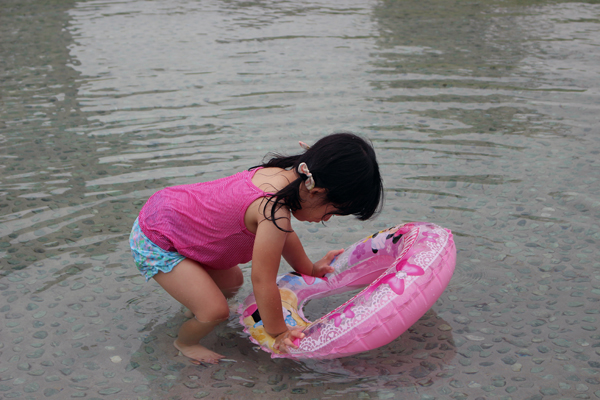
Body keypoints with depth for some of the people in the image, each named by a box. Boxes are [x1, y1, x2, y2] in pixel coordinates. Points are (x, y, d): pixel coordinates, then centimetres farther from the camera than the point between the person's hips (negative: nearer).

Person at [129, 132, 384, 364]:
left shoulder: (281, 174, -6)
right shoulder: (274, 211, -34)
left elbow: (283, 235, 14)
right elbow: (263, 281, -24)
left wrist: (309, 269, 25)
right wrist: (279, 333, -9)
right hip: (155, 245, -9)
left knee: (232, 281, 16)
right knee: (215, 311, -11)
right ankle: (185, 343, 19)